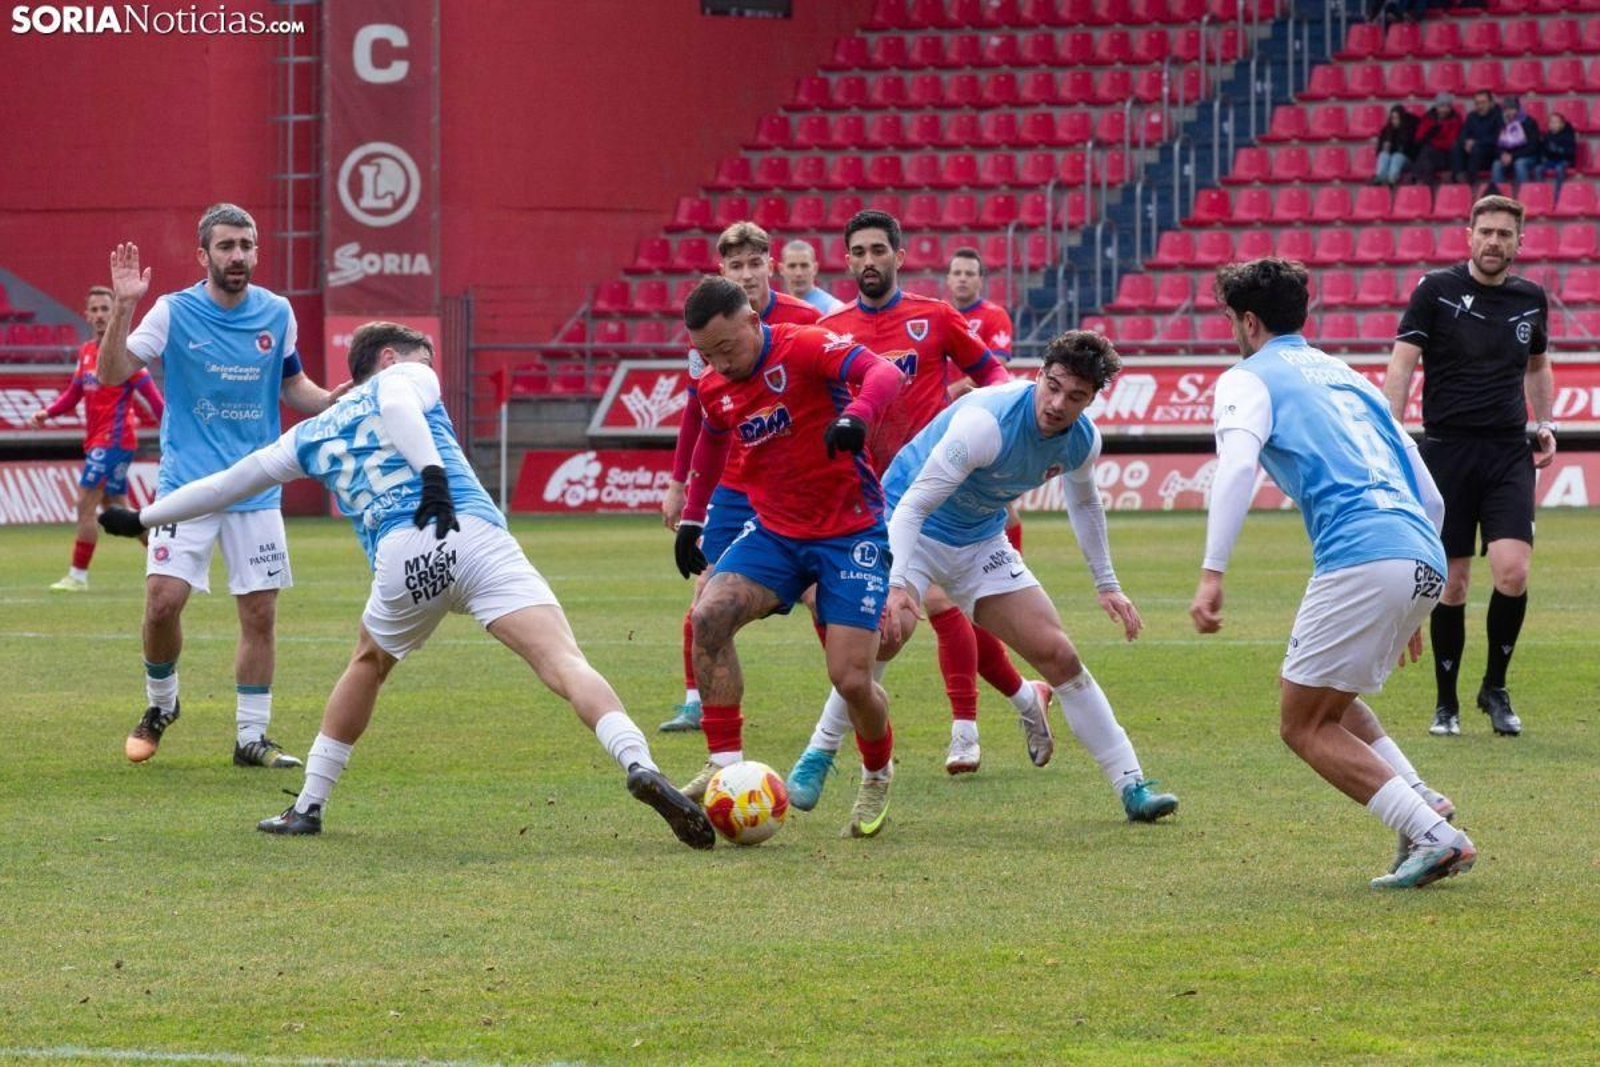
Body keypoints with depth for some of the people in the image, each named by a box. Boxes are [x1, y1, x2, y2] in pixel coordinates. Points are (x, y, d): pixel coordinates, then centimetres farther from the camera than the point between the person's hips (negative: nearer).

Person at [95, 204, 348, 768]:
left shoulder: (277, 313, 4)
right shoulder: (174, 312, -6)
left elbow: (294, 387, 17)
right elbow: (111, 374, -12)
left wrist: (339, 399, -3)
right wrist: (122, 307, -25)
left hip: (257, 491, 3)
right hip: (187, 484, -3)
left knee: (260, 614, 1)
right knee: (163, 600, -14)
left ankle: (251, 737, 12)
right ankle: (160, 703, 13)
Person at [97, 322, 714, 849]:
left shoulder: (313, 434, 33)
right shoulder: (404, 379, 23)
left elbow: (230, 483, 40)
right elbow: (396, 404, -3)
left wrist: (143, 519, 53)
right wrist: (433, 471, -19)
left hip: (401, 560, 3)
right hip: (474, 537, -3)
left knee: (368, 664, 33)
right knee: (564, 663, -15)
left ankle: (308, 807, 34)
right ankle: (638, 765, -38)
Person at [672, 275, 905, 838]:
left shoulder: (803, 348, -17)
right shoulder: (715, 389, 3)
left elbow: (884, 373, -32)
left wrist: (857, 415, -52)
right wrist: (691, 518, 26)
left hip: (850, 532, -5)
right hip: (775, 532, 6)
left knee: (851, 679, -11)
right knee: (709, 615, -21)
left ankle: (878, 776, 21)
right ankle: (725, 764, -15)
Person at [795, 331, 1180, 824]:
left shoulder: (1082, 441, -9)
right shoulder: (986, 422, -32)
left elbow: (1083, 502, 17)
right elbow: (912, 505, -33)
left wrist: (1107, 585, 19)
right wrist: (898, 585, -46)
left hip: (981, 543, 6)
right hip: (908, 526, -6)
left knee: (1057, 653, -1)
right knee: (888, 632, -33)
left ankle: (1131, 787, 6)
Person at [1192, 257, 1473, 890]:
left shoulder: (1250, 379, 9)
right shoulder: (1349, 379, 30)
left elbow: (1237, 465, -13)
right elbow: (1430, 498, 30)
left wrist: (1212, 574, -19)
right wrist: (1412, 612, 37)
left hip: (1361, 557, -8)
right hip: (1425, 561, 8)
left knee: (1304, 725, 4)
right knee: (1328, 703, 26)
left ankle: (1434, 837, -10)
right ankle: (1424, 806, 5)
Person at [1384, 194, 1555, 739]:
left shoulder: (1530, 299, 9)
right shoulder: (1436, 290, -2)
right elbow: (1401, 364, -5)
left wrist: (1545, 424, 13)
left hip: (1509, 454, 2)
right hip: (1447, 450, -2)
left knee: (1512, 571, -14)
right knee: (1452, 583, -1)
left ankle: (1495, 688, 7)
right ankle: (1446, 703, 15)